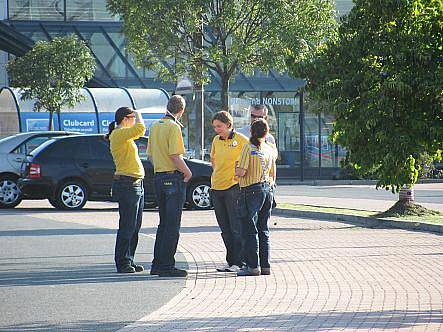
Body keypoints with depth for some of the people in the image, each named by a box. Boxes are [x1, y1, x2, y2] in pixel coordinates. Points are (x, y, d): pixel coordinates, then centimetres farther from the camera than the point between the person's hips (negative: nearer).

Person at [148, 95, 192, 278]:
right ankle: (166, 265, -5)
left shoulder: (155, 126, 13)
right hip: (174, 177, -8)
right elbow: (175, 156, -20)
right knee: (172, 224, -4)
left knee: (164, 222, 16)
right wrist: (188, 173, -7)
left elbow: (150, 154, 18)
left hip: (158, 177, 8)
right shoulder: (173, 127, -14)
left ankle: (157, 264, 17)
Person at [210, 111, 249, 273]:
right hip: (216, 187, 7)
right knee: (225, 228, 10)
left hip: (233, 187, -7)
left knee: (236, 227, -6)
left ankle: (239, 262, -3)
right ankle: (230, 261, 16)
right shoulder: (216, 140, 11)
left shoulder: (241, 140, -8)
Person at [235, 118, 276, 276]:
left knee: (250, 229, -1)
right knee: (263, 230, 12)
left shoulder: (248, 148, -12)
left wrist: (236, 169, 4)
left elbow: (241, 172, -17)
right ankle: (265, 265, 12)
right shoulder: (269, 149, 8)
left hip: (251, 191, -6)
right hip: (266, 190, 6)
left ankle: (253, 266, -4)